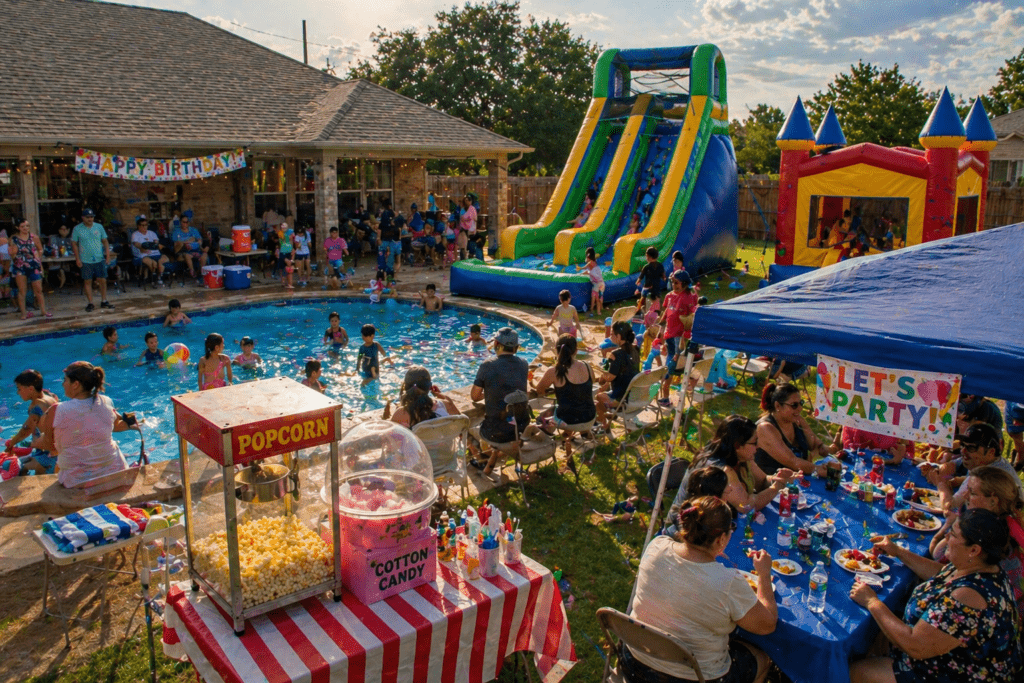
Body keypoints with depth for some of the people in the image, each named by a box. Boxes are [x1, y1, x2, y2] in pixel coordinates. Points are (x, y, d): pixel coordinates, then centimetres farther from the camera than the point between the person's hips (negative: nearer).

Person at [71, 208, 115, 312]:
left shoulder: (99, 227, 5)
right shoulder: (77, 229, -1)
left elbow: (105, 241, 9)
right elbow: (74, 244, 0)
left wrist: (108, 254, 1)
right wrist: (77, 259, -6)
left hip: (99, 259, 2)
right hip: (86, 260, -2)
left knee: (102, 280, 4)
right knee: (87, 281, 3)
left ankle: (104, 301, 17)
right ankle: (90, 303, 10)